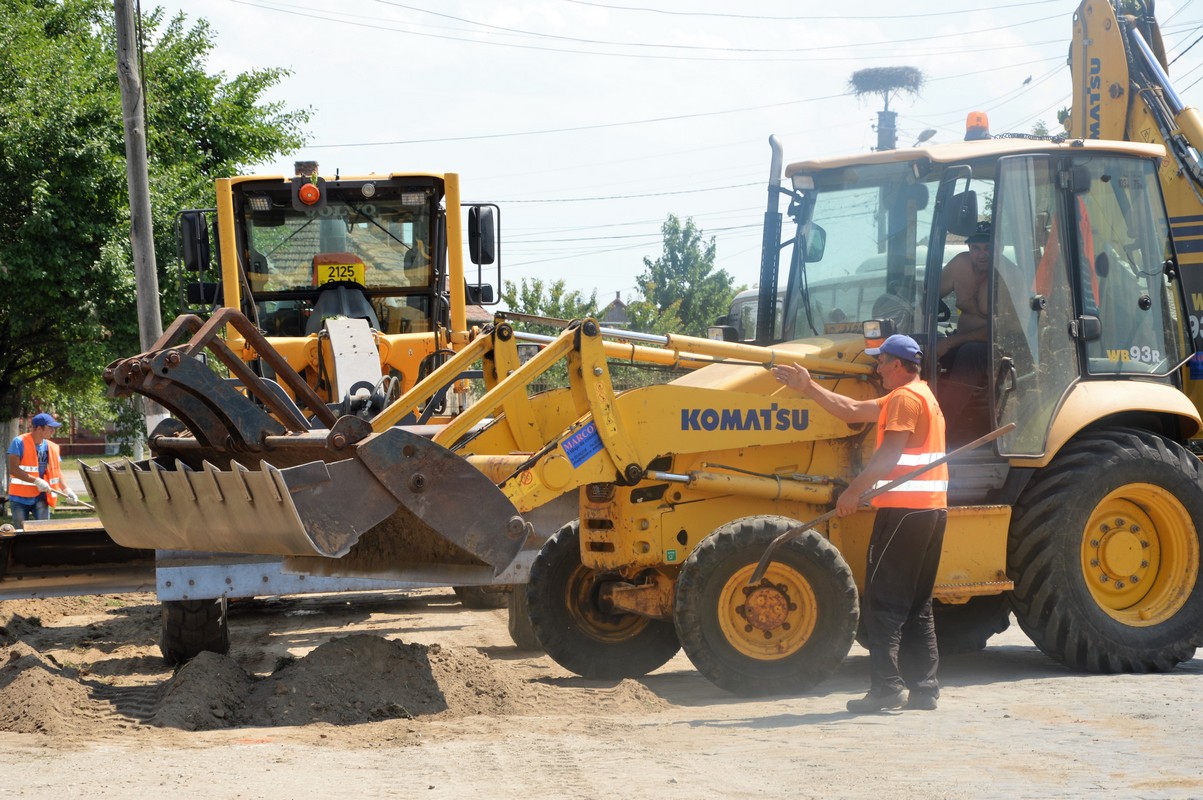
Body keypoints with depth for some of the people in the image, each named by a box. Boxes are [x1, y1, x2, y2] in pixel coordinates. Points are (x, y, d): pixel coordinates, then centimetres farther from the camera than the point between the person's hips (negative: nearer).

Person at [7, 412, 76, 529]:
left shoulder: (52, 447, 5)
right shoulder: (19, 443, -11)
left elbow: (57, 471, 11)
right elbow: (13, 469, -19)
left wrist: (66, 489, -6)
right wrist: (36, 481, -26)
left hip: (41, 497, 4)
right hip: (20, 497, -4)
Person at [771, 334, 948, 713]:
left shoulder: (905, 398, -10)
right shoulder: (922, 396, 22)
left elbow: (889, 454, -20)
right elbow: (851, 410, 24)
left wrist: (854, 491, -17)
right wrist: (809, 388, 23)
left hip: (903, 511, -10)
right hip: (931, 510, 10)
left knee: (884, 602, -8)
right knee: (917, 606, 12)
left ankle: (886, 688, -12)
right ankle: (924, 688, 10)